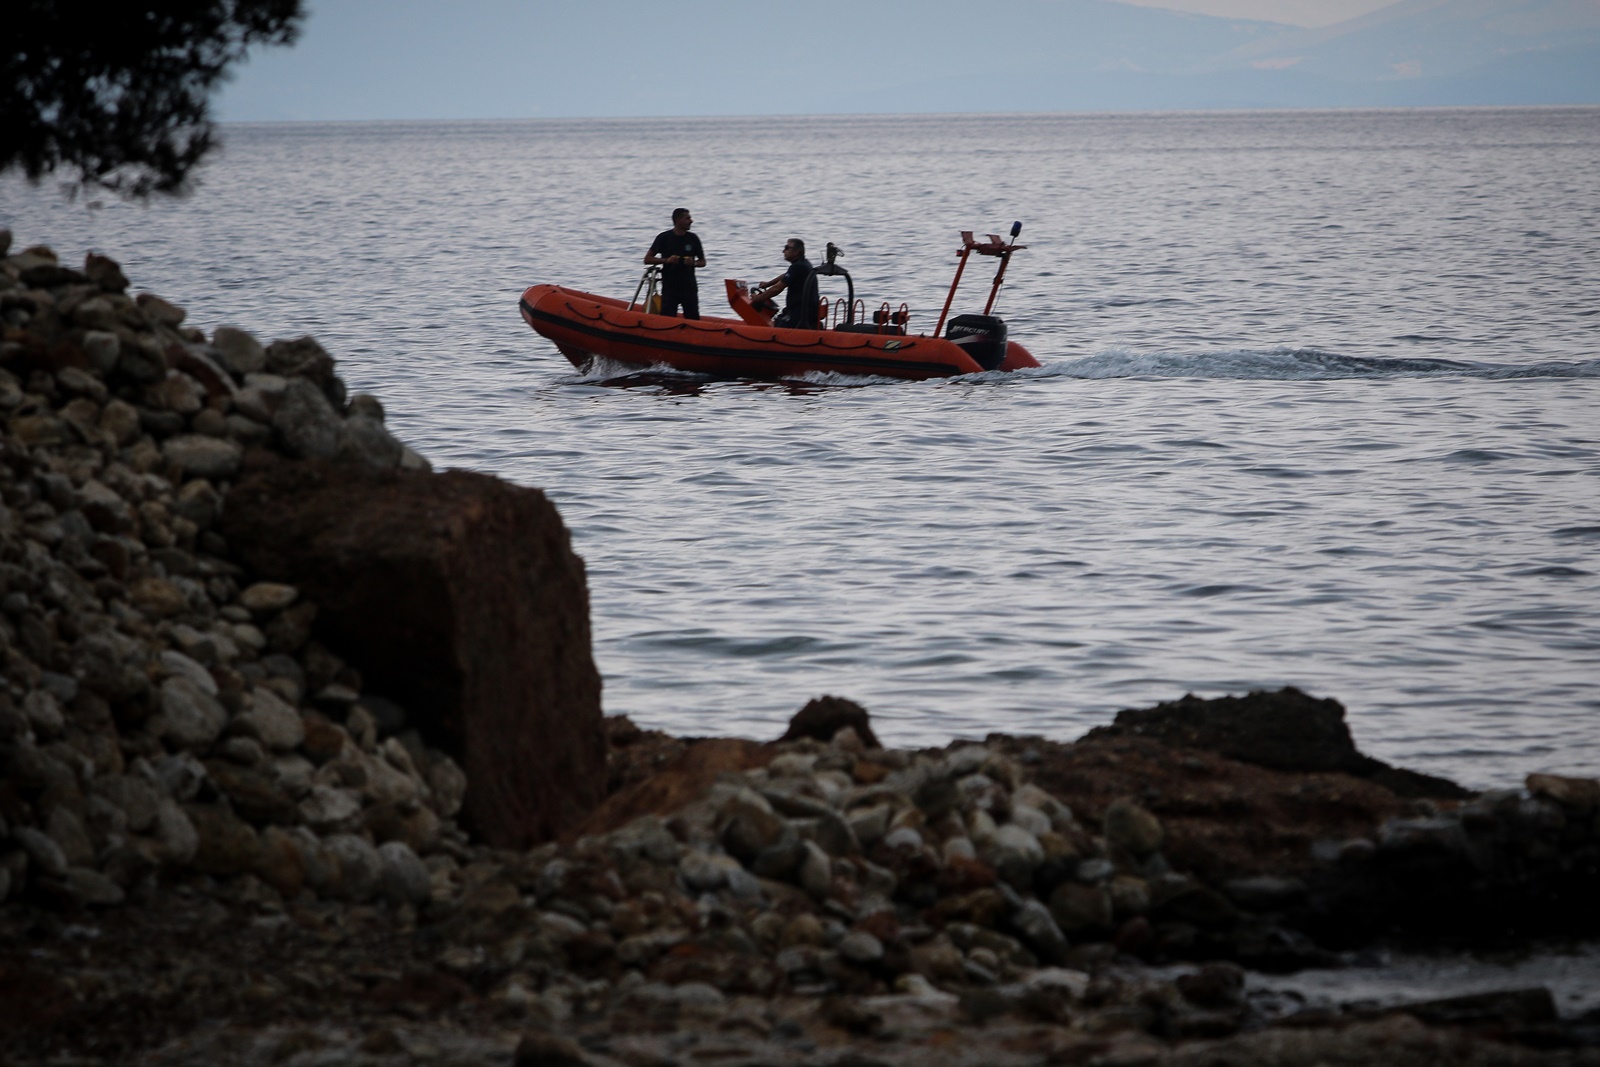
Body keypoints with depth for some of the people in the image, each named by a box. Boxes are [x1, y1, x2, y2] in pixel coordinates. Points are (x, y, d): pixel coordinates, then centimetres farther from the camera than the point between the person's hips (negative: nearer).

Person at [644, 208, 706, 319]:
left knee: (693, 320, 0)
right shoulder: (664, 237, -3)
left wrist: (693, 263, -10)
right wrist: (666, 260, -15)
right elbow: (647, 259, 0)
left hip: (689, 288, 2)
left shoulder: (693, 238, 4)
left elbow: (702, 262, 13)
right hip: (669, 288, -2)